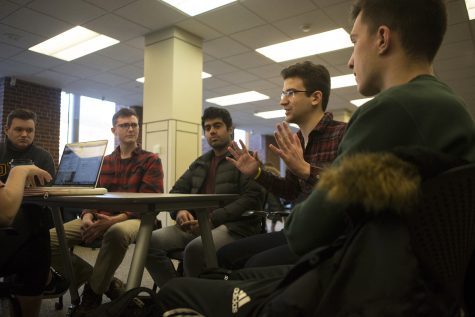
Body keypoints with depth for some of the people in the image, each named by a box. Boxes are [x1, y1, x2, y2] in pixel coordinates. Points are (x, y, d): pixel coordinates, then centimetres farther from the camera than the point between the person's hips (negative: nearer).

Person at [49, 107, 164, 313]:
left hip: (134, 219, -5)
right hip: (99, 218, 5)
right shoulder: (103, 162, 19)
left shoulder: (151, 160, 3)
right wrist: (88, 216, -11)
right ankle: (106, 283, -5)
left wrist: (115, 219, -23)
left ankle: (93, 292, -12)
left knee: (117, 232, -41)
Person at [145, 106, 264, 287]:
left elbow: (252, 198, -11)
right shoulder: (200, 163, 23)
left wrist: (212, 219, -17)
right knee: (152, 241, -15)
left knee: (195, 249, -34)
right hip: (197, 225, 6)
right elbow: (178, 190, 22)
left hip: (234, 227, -6)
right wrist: (180, 210, -2)